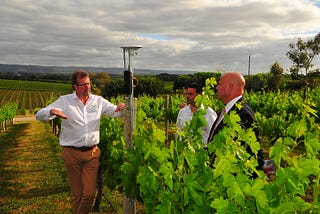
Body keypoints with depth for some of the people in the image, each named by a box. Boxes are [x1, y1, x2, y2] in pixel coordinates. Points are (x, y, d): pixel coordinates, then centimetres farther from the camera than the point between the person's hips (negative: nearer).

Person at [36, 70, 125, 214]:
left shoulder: (98, 101, 5)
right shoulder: (65, 101, -2)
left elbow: (116, 112, 6)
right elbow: (39, 115, -7)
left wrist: (122, 108, -20)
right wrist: (52, 111, -31)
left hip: (92, 152, 1)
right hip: (71, 152, -1)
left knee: (90, 193, 0)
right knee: (77, 193, 11)